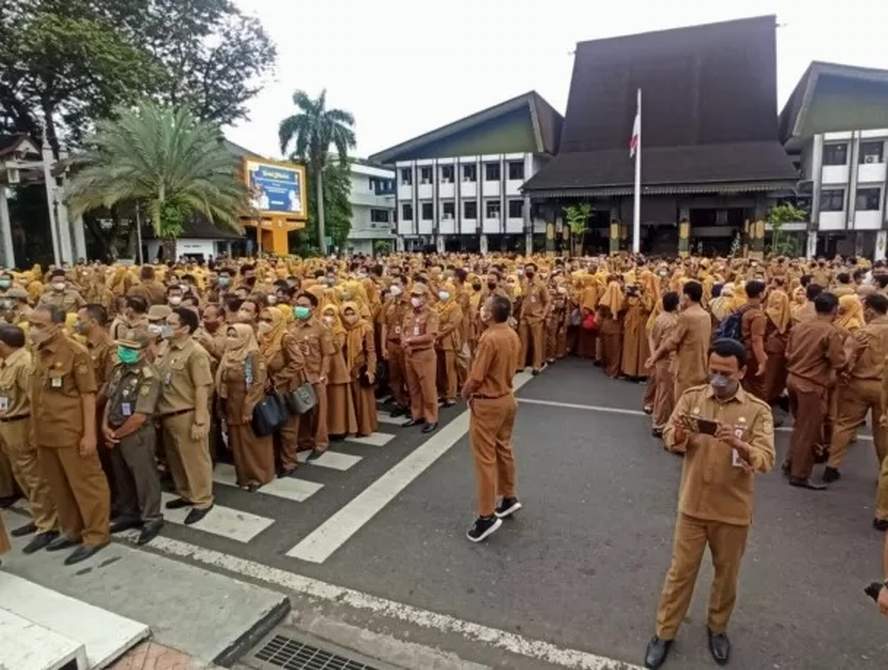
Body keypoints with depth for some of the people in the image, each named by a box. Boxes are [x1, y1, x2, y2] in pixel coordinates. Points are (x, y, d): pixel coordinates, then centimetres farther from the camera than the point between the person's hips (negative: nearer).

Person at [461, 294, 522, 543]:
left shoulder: (489, 338, -25)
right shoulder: (513, 335, 2)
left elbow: (476, 377, -21)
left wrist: (465, 393, -2)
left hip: (487, 403, -9)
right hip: (506, 398, 9)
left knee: (485, 458, -1)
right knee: (503, 450, 21)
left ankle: (487, 516, 6)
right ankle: (509, 498, 35)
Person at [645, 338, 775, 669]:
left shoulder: (758, 410, -10)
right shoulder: (692, 397, -5)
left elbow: (766, 460, -18)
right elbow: (670, 440, -8)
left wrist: (740, 445, -38)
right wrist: (679, 434, -31)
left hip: (733, 510, 0)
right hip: (692, 504, 1)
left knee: (726, 574, 19)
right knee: (680, 571, 12)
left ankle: (717, 627, 44)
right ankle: (664, 633, 29)